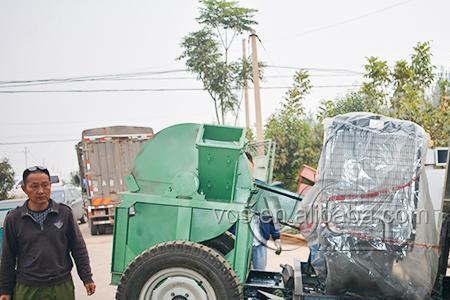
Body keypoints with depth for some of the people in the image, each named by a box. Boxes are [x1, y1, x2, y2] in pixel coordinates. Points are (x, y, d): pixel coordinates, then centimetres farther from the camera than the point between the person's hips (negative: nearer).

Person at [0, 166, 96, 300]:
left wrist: (87, 278, 4)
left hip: (62, 287, 0)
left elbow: (78, 248, 5)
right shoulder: (13, 219, -1)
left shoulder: (64, 213, 0)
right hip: (27, 289, 0)